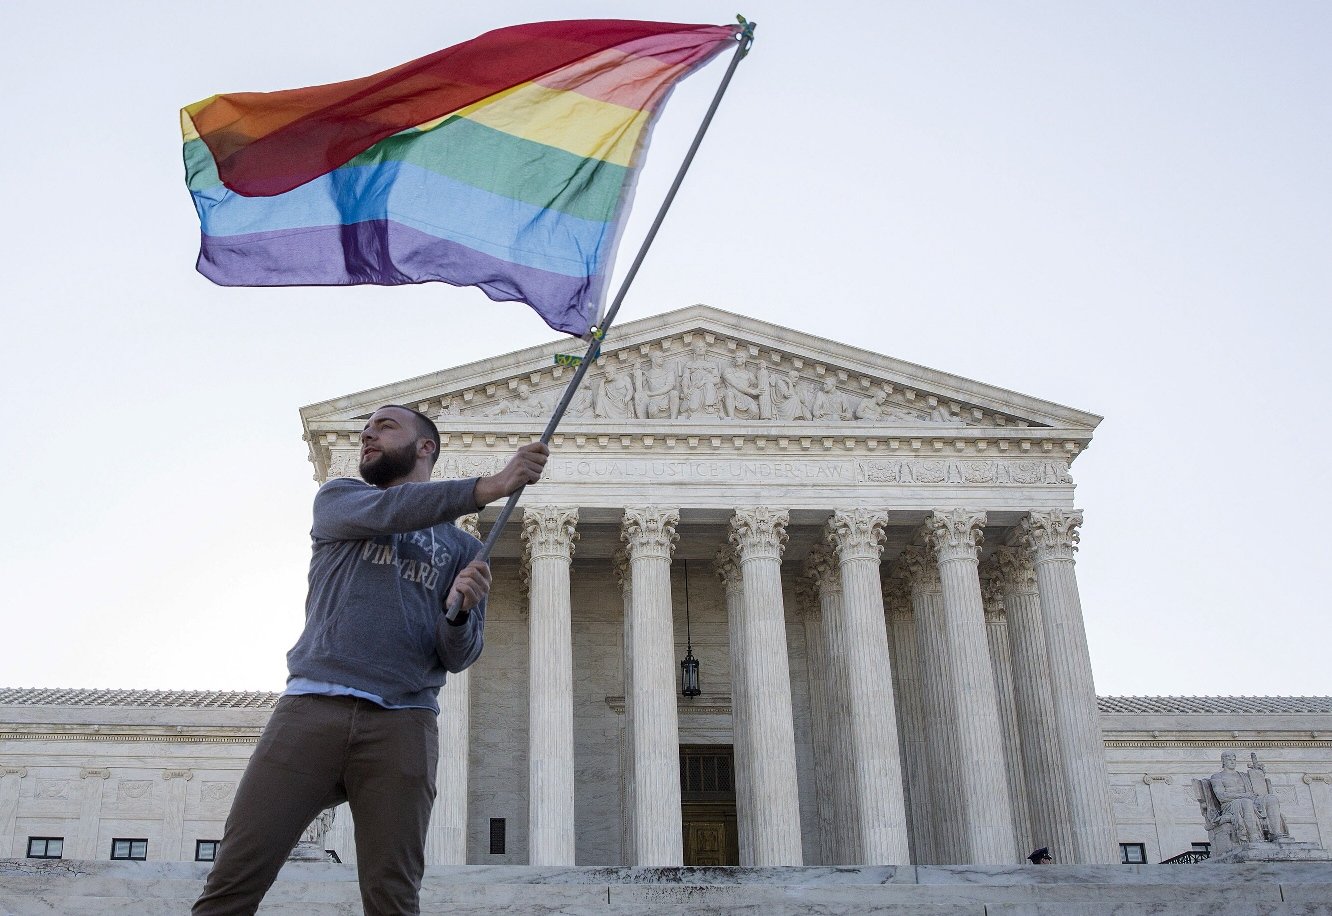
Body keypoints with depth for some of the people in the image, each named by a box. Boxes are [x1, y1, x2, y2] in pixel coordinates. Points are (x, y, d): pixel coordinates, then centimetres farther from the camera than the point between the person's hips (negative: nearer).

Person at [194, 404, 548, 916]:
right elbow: (386, 510, -4)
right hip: (311, 706, 0)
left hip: (402, 724, 0)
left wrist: (461, 610, -14)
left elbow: (458, 658, 9)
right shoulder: (337, 499, 20)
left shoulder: (464, 550, 19)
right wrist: (488, 487, -16)